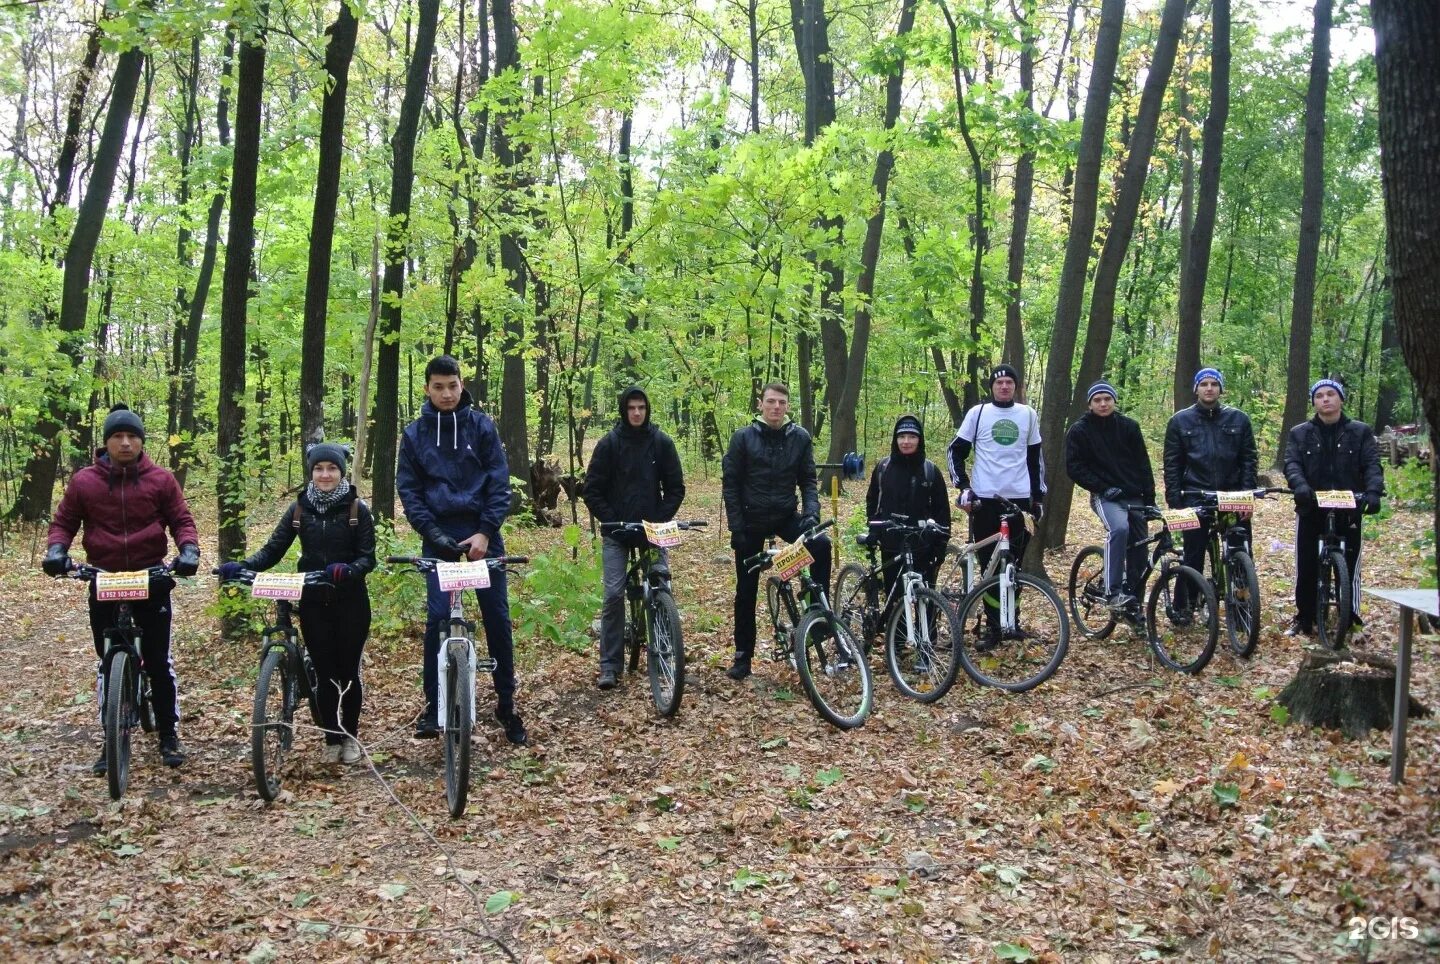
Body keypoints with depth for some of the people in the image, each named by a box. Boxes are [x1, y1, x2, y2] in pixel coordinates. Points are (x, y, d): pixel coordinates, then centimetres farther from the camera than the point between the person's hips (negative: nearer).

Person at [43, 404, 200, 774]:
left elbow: (181, 520, 2)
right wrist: (56, 549, -12)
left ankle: (168, 734, 15)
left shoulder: (161, 479, -2)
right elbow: (64, 522, 7)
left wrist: (189, 550, -16)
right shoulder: (84, 481, 0)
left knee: (159, 660, 3)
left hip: (152, 578, -1)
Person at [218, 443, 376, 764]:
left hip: (350, 601, -1)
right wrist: (241, 566, -16)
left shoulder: (357, 509, -3)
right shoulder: (299, 509, 4)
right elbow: (273, 549, 0)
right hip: (313, 602, 2)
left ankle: (350, 736, 23)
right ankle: (331, 740, 16)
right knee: (325, 674, 2)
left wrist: (347, 570, -28)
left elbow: (367, 557, -7)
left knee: (348, 670, 6)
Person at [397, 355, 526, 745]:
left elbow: (499, 481, -2)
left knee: (497, 617, 1)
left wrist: (486, 532, -11)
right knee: (437, 617, -6)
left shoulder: (481, 425, 0)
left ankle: (506, 704, 12)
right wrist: (432, 533, -9)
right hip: (439, 535, 0)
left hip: (482, 532, 0)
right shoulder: (415, 433, 3)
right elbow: (409, 489, 3)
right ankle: (433, 705, 7)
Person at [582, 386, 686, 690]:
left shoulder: (661, 443, 1)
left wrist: (661, 520, -7)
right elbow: (592, 490, 0)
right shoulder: (609, 444, -2)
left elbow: (675, 487, 4)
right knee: (613, 594, -9)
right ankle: (610, 665, -3)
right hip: (617, 533, -1)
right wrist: (611, 521, -9)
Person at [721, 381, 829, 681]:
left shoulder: (800, 437, 0)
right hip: (752, 521, -1)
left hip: (787, 517, 1)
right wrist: (736, 527, -10)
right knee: (746, 591, 5)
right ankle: (743, 656, 17)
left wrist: (811, 511, -13)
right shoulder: (743, 438, -5)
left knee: (821, 544, -28)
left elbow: (808, 479, 4)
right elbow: (730, 483, -4)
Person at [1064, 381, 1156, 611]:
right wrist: (1103, 488, -13)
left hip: (1134, 496, 4)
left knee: (1139, 547, 3)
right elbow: (1074, 467, -5)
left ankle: (1133, 600, 17)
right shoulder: (1079, 430, -3)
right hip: (1105, 496, -4)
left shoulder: (1129, 426, 5)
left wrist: (1150, 499, 3)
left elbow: (1143, 464, 7)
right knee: (1119, 528, -32)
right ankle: (1113, 592, -30)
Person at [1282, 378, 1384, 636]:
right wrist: (1300, 486, -28)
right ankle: (1304, 619, 15)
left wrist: (1373, 491, -23)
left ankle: (1350, 619, 14)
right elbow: (1292, 464, -6)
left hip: (1348, 509, 0)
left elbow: (1372, 465, -4)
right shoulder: (1299, 434, 6)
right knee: (1306, 567, 4)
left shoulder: (1361, 432, 6)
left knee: (1349, 566, 2)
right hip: (1311, 509, 0)